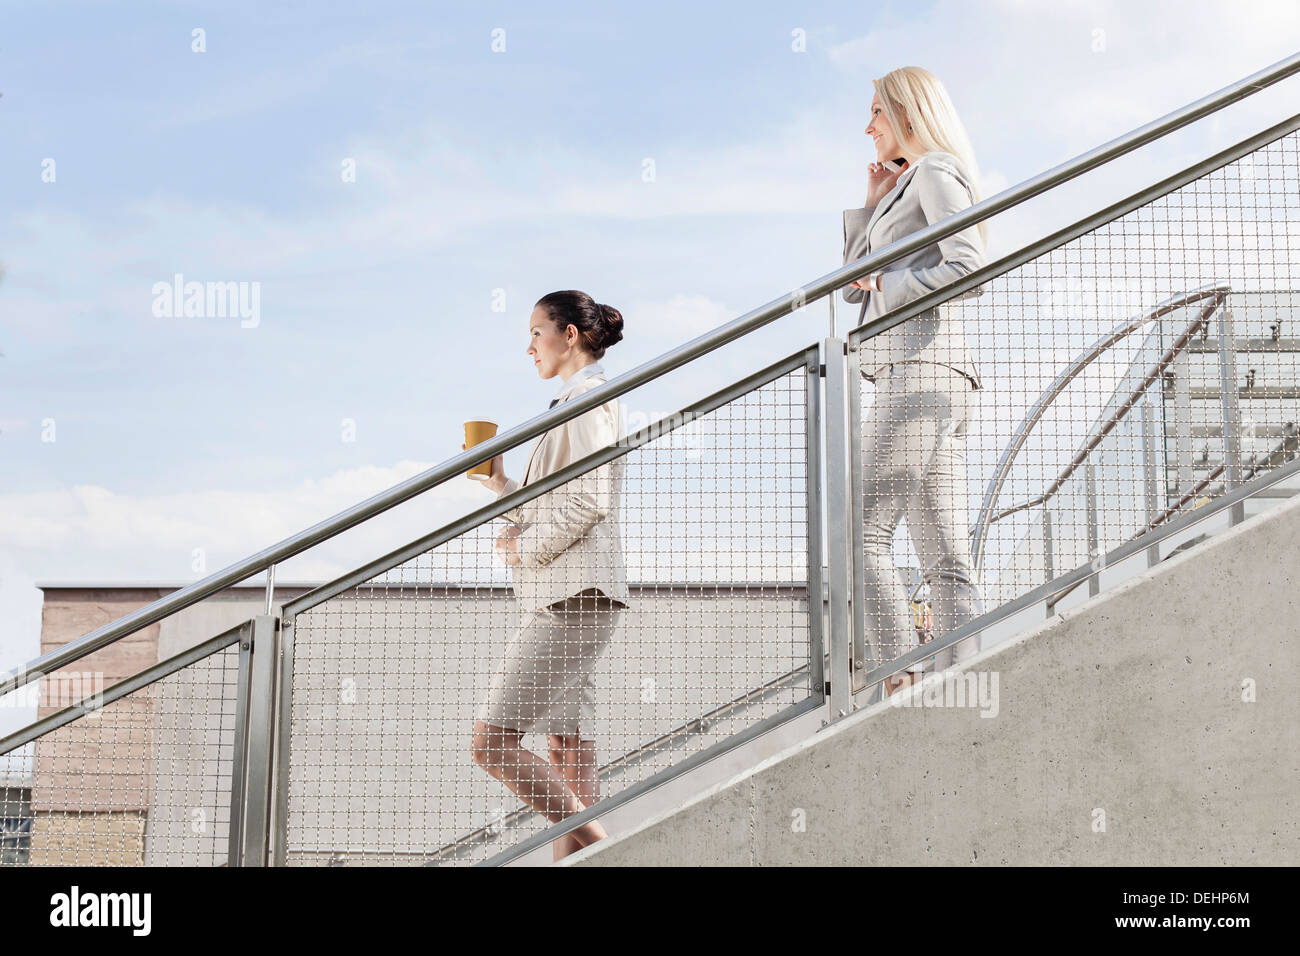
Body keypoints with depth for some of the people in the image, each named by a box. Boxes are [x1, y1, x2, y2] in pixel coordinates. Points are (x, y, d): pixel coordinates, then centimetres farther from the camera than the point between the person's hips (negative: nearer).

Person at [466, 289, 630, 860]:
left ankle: (599, 848, -12)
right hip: (564, 598, 10)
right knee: (567, 754, 5)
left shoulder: (590, 397, -7)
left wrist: (525, 547, -10)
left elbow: (590, 501, -19)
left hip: (575, 596, -10)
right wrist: (500, 482, 14)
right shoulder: (577, 403, 23)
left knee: (492, 742, -14)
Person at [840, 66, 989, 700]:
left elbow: (969, 269, -14)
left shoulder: (935, 172, 1)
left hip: (920, 367, -10)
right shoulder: (904, 185, 29)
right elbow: (853, 286, 27)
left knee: (866, 529, -15)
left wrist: (890, 285, -5)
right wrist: (873, 206, 21)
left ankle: (901, 679, -18)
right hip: (930, 382, 10)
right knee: (945, 557, 1)